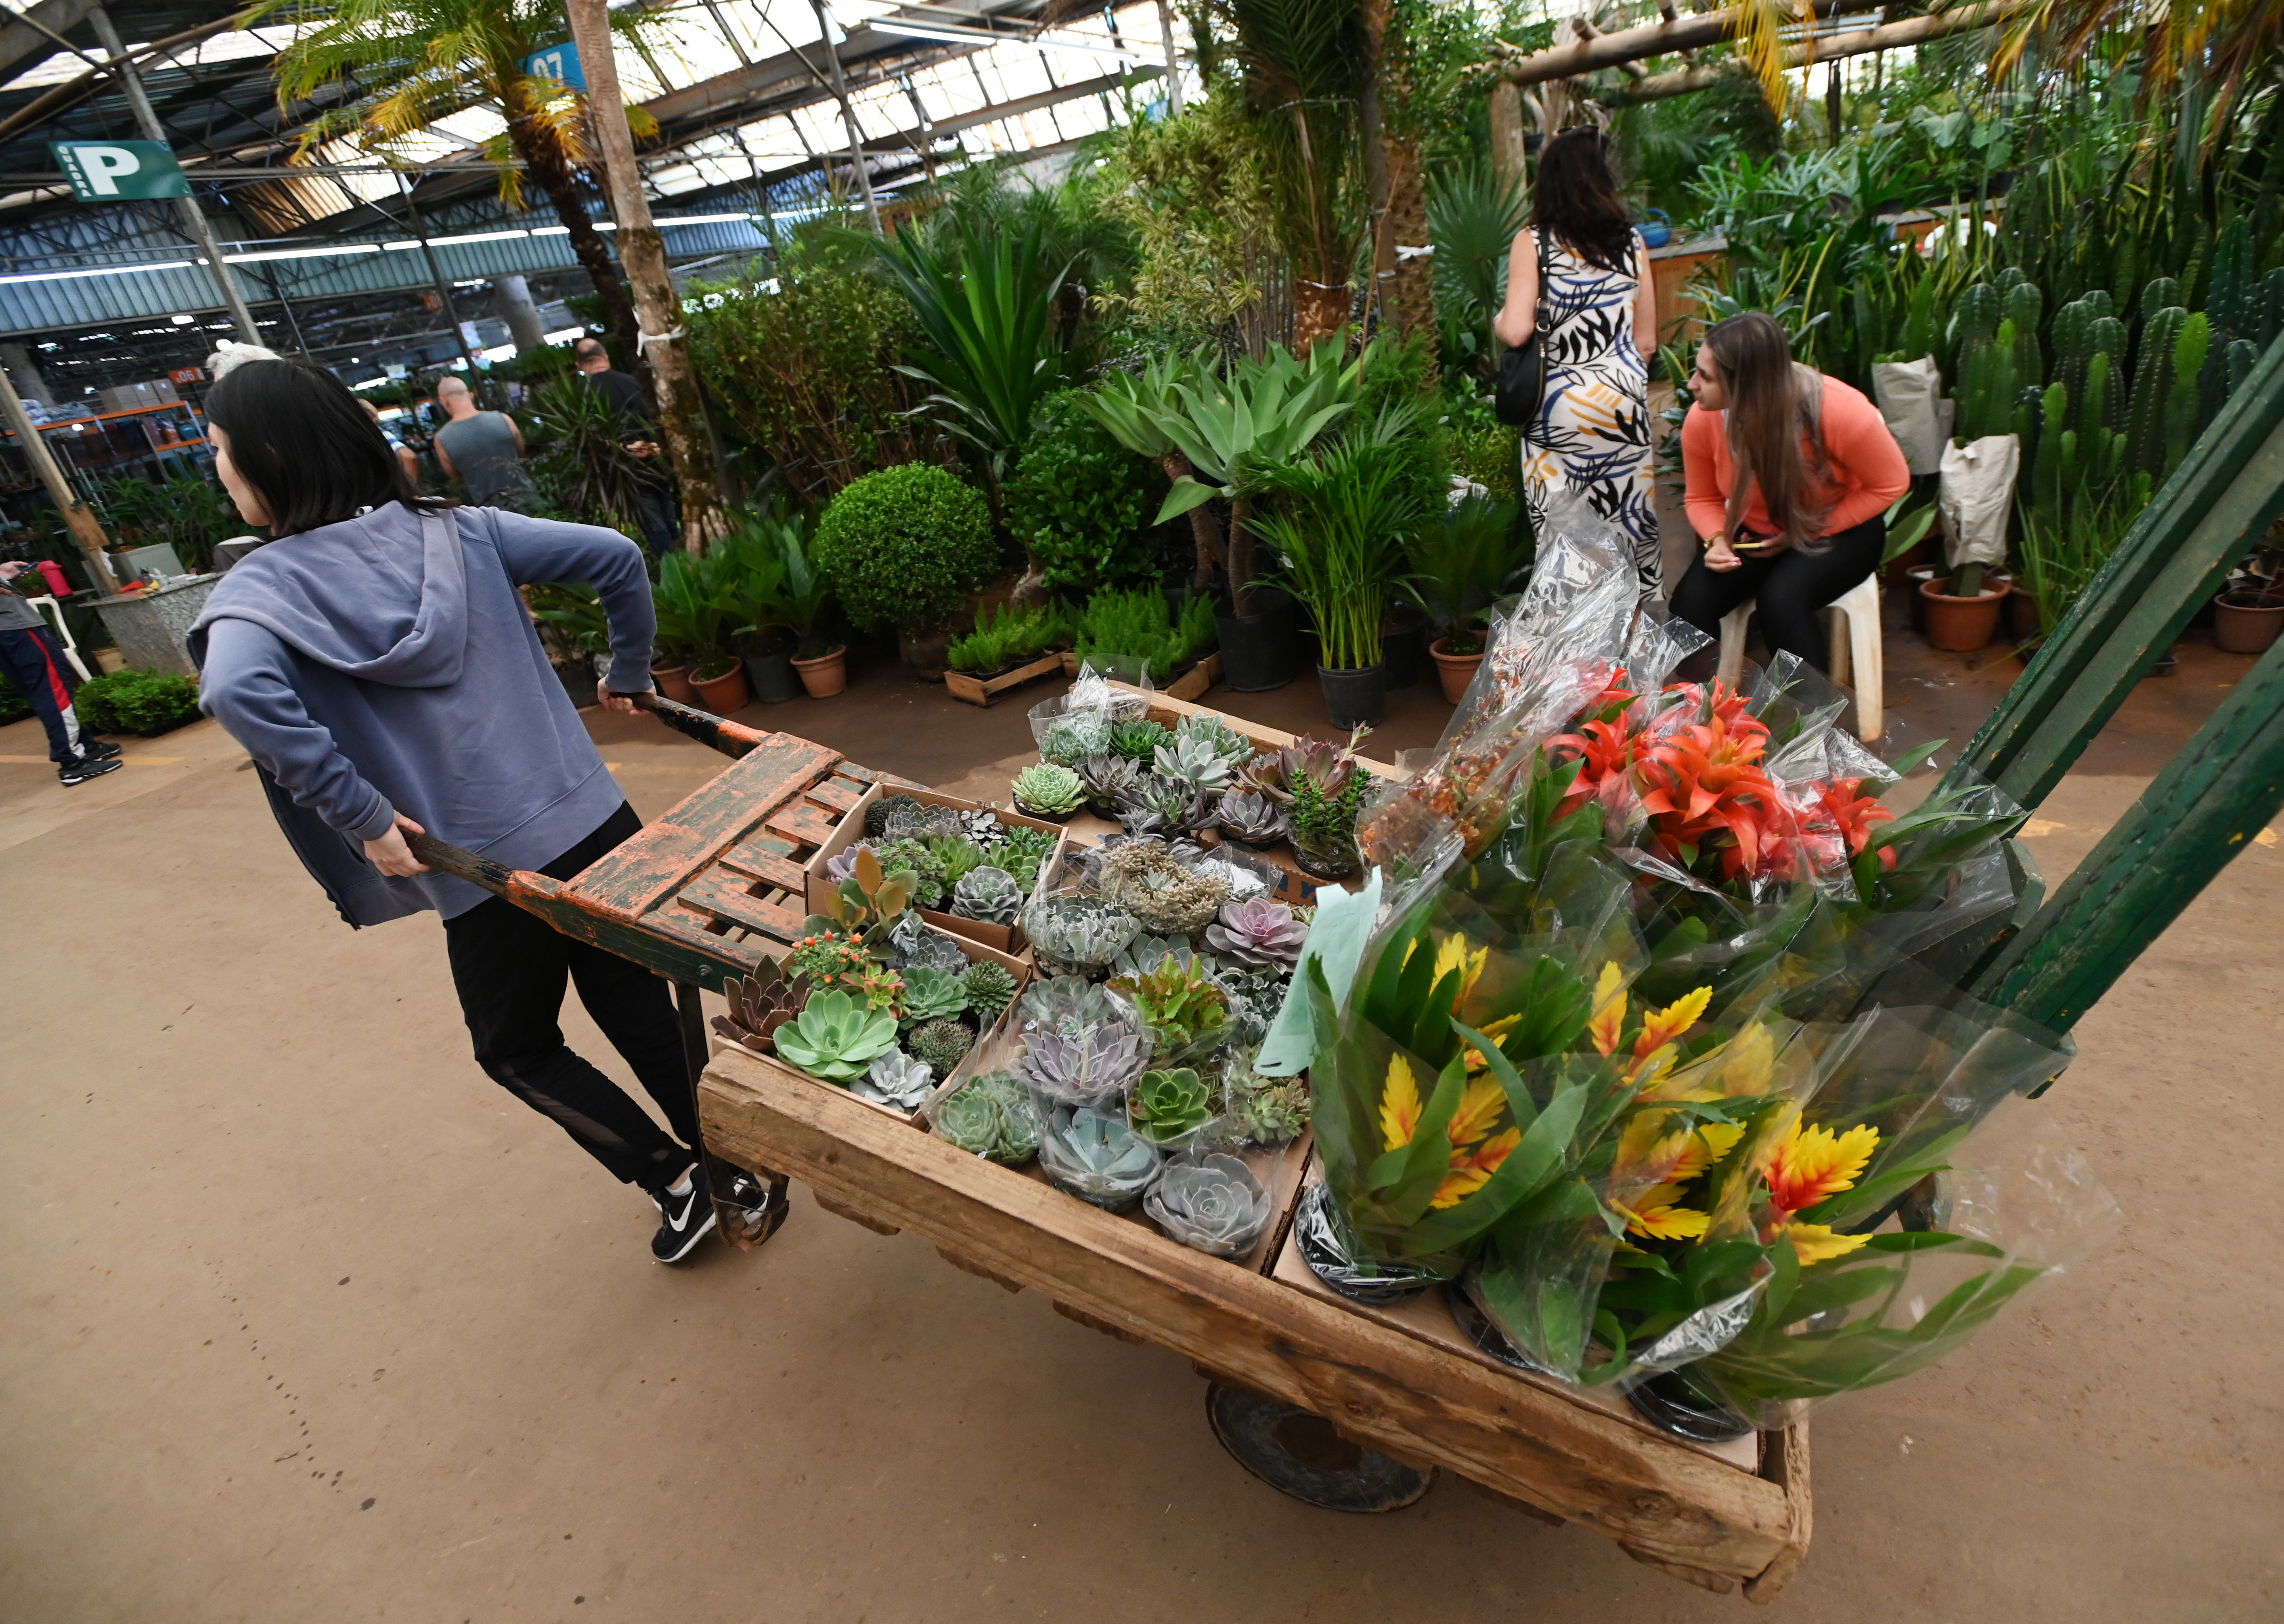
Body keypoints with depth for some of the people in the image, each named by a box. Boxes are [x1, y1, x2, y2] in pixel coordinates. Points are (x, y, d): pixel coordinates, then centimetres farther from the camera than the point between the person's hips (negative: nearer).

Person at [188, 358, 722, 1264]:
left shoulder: (262, 588, -7)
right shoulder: (455, 531, 4)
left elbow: (234, 690, -28)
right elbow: (616, 557, 2)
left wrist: (361, 816, -19)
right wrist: (631, 675, 15)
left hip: (490, 870, -4)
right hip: (596, 819, 4)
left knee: (518, 1050, 20)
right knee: (636, 1005, 19)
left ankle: (677, 1180, 20)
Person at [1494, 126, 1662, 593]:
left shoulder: (1533, 242, -7)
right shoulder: (1631, 240, 6)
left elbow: (1516, 331, -17)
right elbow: (1646, 340, 9)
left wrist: (1497, 319, 5)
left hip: (1561, 403, -4)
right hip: (1623, 396, 4)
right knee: (1631, 517, 14)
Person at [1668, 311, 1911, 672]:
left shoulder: (1840, 411, -26)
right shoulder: (1702, 420, -17)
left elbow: (1890, 484, -11)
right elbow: (1703, 499, -1)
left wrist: (1809, 532, -19)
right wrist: (1718, 540, -23)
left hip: (1839, 531, -3)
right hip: (1754, 532, 3)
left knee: (1781, 599, -33)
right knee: (1691, 601, -25)